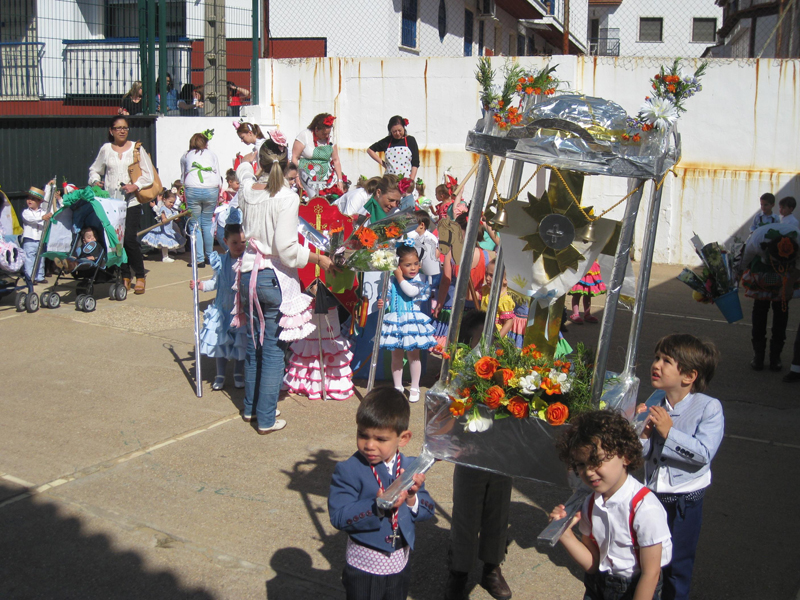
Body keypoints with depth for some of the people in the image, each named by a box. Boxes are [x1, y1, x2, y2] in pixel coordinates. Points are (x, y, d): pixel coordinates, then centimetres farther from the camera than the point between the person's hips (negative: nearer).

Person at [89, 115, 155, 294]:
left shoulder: (136, 148, 5)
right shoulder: (105, 149, 11)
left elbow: (149, 174, 2)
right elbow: (95, 170, 22)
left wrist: (136, 185, -13)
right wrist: (95, 181, 1)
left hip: (132, 201, -3)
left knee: (130, 239, -12)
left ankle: (140, 277, 1)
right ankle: (124, 277, 12)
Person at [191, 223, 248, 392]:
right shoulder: (221, 262, -2)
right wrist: (201, 285, 0)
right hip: (223, 310, 2)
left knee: (241, 343, 7)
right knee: (220, 342, 9)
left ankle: (238, 374, 26)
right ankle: (220, 375, 24)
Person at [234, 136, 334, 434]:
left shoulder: (247, 190, 0)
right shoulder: (287, 198, -16)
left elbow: (243, 169, 28)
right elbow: (287, 249, -21)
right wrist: (318, 259, -9)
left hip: (249, 274, 6)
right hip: (276, 279, -6)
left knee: (253, 345, 19)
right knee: (273, 351, 3)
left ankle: (250, 407, 32)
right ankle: (266, 419, 8)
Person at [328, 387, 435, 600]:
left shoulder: (410, 467, -4)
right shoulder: (348, 471, -19)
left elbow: (428, 511, -2)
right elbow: (339, 516, -27)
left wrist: (412, 499, -23)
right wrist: (377, 507, -37)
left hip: (400, 564, 5)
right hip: (364, 568, -5)